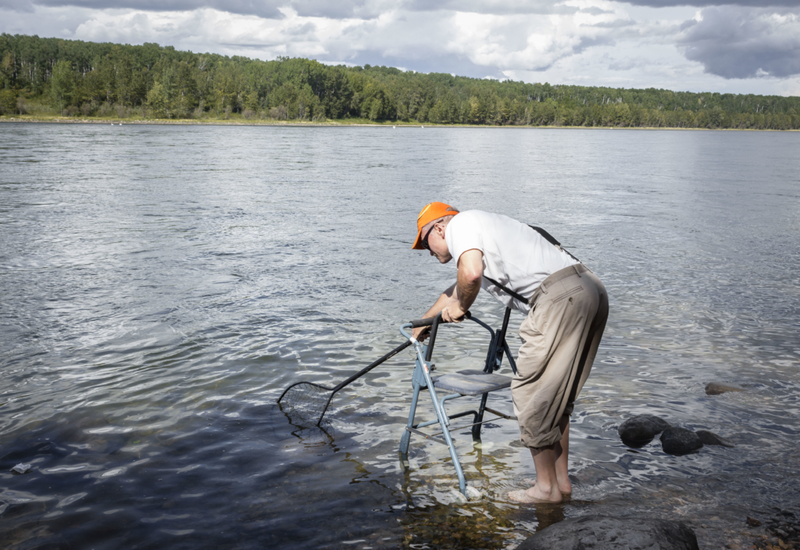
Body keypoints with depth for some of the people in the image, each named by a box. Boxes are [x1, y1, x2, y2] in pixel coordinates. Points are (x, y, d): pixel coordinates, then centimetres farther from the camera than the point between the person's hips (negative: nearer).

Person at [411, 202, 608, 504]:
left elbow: (471, 273, -18)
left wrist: (460, 308, 3)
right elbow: (454, 292, 48)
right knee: (555, 396, 18)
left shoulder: (459, 223, 4)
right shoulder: (481, 229, 33)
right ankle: (562, 481, 25)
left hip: (561, 296, -10)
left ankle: (546, 487, 11)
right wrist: (422, 325, 62)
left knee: (531, 392, 1)